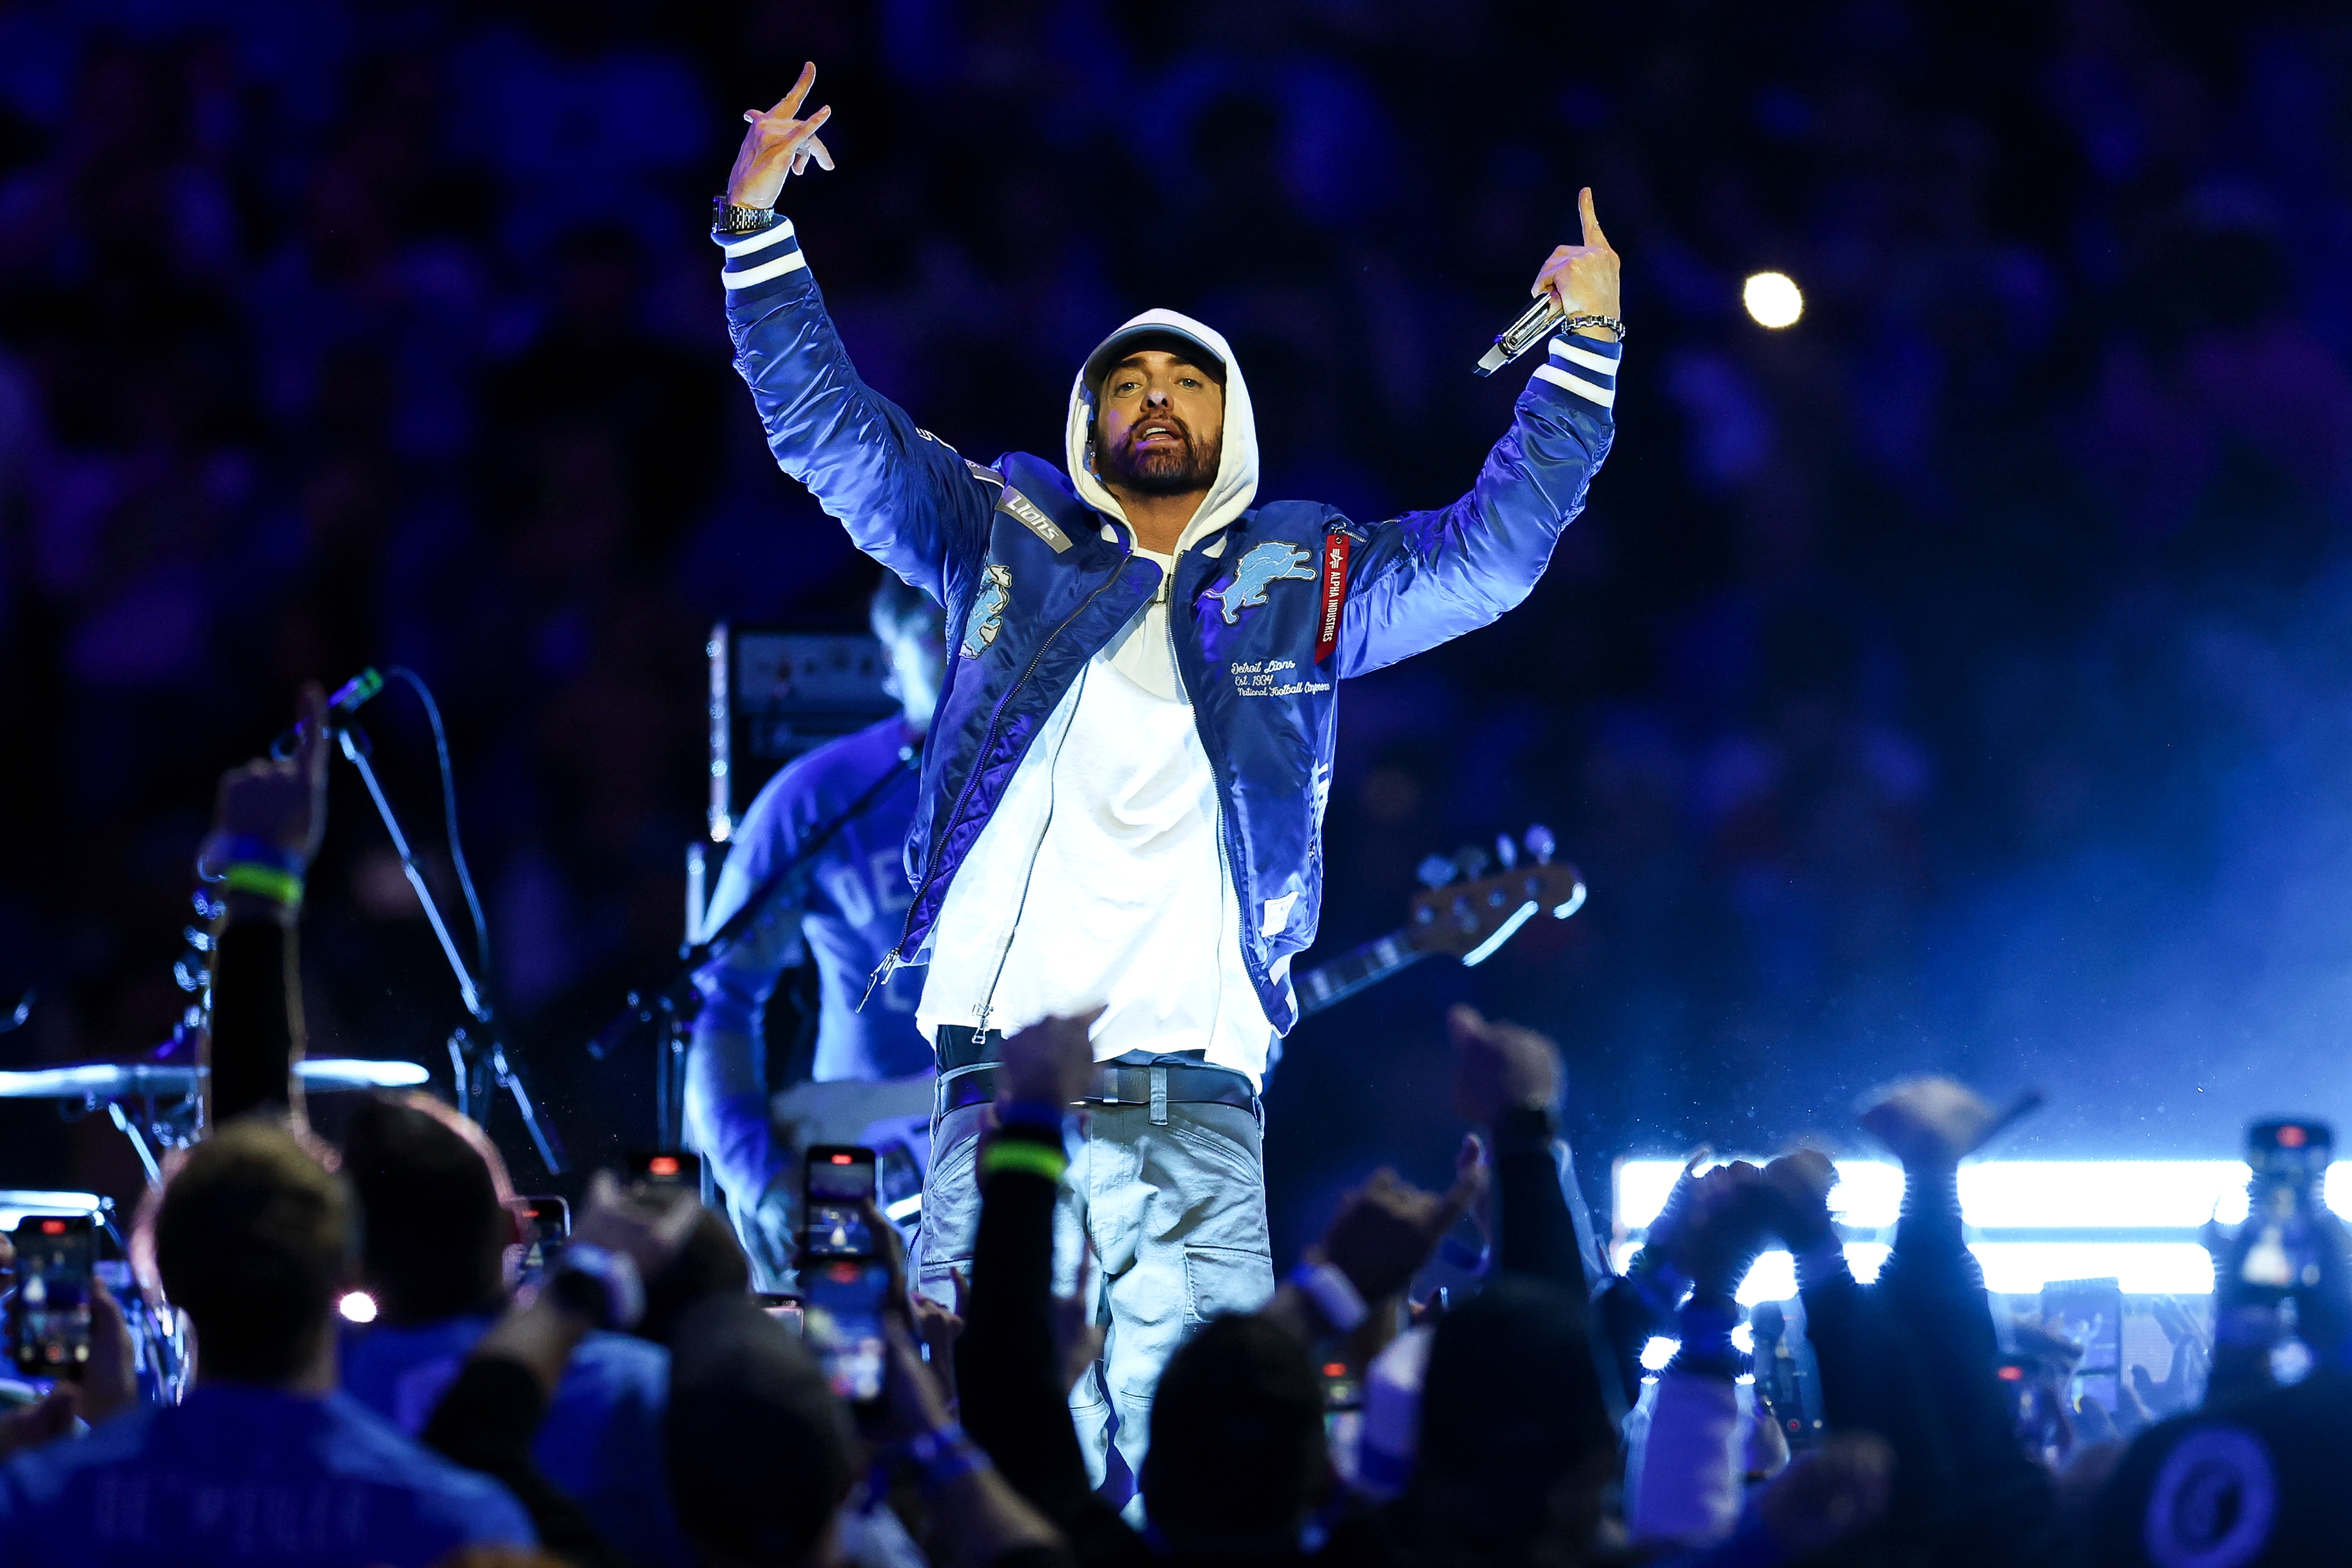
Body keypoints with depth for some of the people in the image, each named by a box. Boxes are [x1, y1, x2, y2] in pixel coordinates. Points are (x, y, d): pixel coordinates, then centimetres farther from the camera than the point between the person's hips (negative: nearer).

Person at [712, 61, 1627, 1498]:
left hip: (1199, 1096, 1)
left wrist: (1584, 352, 5)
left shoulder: (1306, 578, 19)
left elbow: (1492, 553, 13)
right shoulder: (1004, 535, 17)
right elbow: (829, 429, 14)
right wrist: (758, 228, 5)